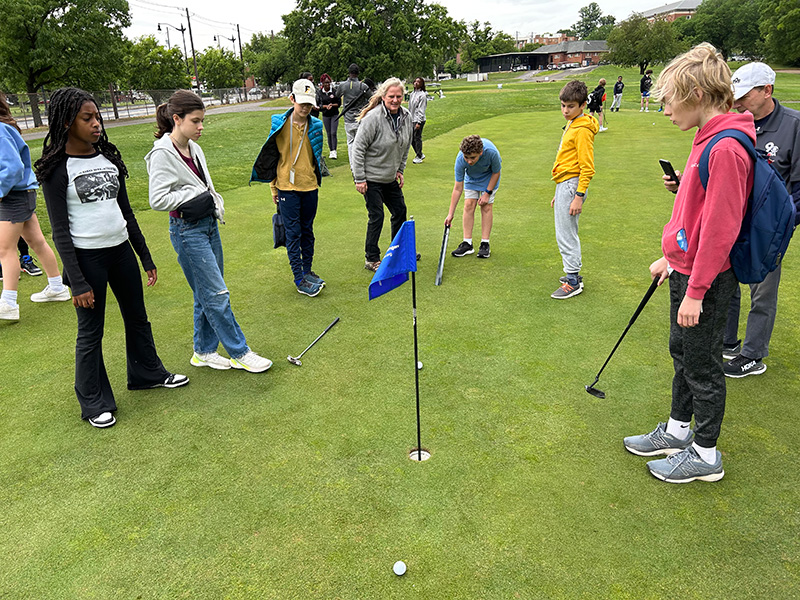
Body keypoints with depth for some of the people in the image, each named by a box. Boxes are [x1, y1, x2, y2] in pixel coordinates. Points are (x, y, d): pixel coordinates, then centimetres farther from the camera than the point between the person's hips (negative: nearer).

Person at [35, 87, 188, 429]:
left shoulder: (109, 158, 8)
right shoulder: (57, 169, -10)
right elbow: (60, 231, -11)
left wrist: (146, 258, 13)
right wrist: (77, 282, -15)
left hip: (121, 250, 6)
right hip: (86, 257, -6)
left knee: (137, 317, 18)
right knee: (90, 332, 5)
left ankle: (148, 373, 39)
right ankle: (94, 403, 21)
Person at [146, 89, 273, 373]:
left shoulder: (194, 148, 10)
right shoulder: (162, 154, -15)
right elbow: (158, 200, -20)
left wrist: (213, 202, 8)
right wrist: (195, 195, -15)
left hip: (209, 224, 9)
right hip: (187, 230, -9)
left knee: (207, 294, 13)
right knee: (216, 294, -4)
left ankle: (204, 351, 26)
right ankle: (239, 353, 7)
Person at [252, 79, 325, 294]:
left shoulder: (315, 126, 3)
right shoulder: (280, 124, -5)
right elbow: (271, 156, 2)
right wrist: (273, 187, 3)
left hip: (310, 187, 3)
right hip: (287, 187, -3)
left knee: (307, 231, 13)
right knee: (293, 232, 0)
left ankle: (307, 270, 26)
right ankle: (299, 278, 5)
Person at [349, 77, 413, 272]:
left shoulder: (406, 117, 1)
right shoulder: (373, 117, -20)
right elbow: (358, 148, -19)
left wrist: (400, 169, 12)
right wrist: (359, 179, -20)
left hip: (391, 177, 7)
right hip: (371, 177, -7)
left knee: (400, 210, 13)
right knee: (376, 216, -5)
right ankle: (371, 259, 9)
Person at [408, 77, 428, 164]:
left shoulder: (422, 95, -11)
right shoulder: (412, 94, 13)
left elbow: (421, 110, -15)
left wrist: (418, 122, -19)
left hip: (419, 120, -8)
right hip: (411, 120, 8)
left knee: (417, 138, -4)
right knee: (411, 139, 10)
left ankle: (419, 157, 7)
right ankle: (420, 154, 25)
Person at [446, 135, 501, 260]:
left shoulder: (491, 152, -41)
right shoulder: (460, 159, -35)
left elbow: (496, 172, -18)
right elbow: (458, 188, -27)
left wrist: (487, 193, -17)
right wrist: (451, 213, -27)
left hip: (489, 175, -1)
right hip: (471, 176, 2)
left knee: (486, 207, -9)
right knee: (469, 205, -9)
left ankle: (485, 244, -3)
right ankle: (467, 243, -3)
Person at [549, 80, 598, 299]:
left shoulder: (582, 129, -13)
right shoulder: (571, 125, 17)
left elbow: (587, 167, -18)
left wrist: (579, 196, -22)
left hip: (571, 185, -10)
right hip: (564, 184, 10)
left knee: (566, 235, -6)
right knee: (567, 233, 16)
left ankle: (573, 282, 1)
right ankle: (574, 273, 27)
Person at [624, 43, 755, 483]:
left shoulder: (726, 149, -23)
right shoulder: (707, 139, 9)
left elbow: (720, 229, -24)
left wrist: (696, 291, -21)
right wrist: (671, 258, 18)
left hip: (706, 281, -10)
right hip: (687, 270, 10)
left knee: (702, 364, 5)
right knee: (682, 353, 20)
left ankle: (705, 455, 23)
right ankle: (678, 431, 38)